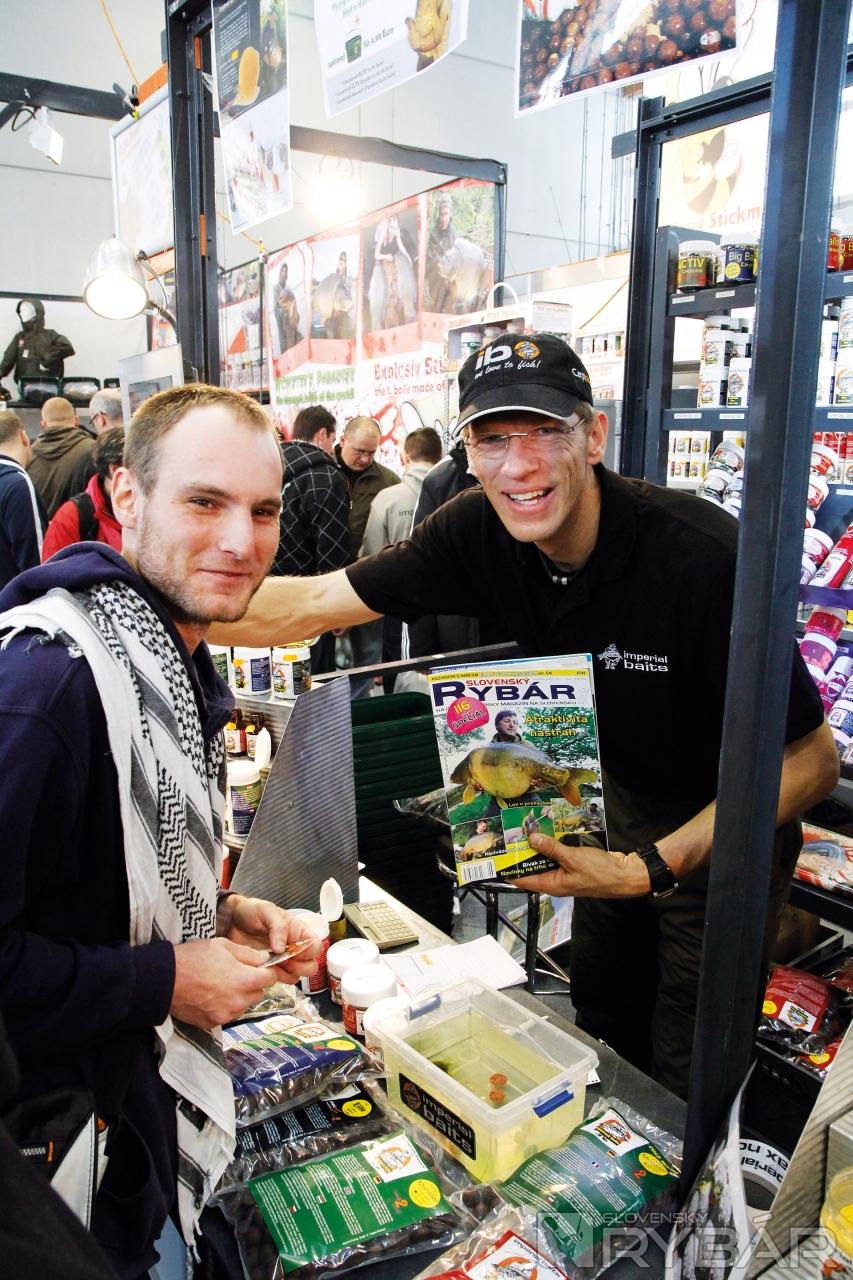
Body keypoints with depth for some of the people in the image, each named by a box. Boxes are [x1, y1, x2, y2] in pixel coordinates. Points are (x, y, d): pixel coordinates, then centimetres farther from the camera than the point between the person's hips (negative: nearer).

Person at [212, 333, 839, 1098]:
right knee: (600, 1019, 23)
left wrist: (651, 868, -32)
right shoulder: (482, 533, -17)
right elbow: (314, 603, -13)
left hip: (726, 827, -5)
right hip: (620, 799, 5)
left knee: (685, 1084, 4)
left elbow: (814, 758, -24)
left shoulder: (705, 557, -33)